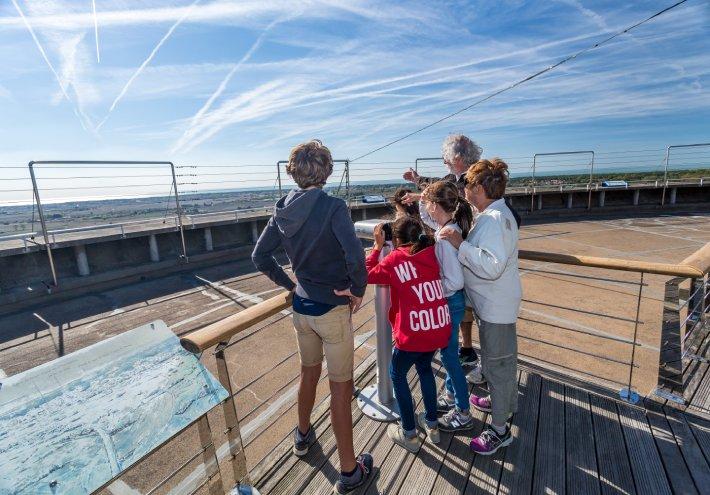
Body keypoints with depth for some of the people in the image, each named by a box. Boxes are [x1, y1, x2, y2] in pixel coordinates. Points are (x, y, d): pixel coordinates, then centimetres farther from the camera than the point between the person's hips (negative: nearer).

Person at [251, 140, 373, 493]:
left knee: (308, 372, 28)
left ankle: (303, 436, 52)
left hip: (301, 308, 6)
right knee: (340, 388, 10)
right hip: (333, 310, -6)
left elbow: (260, 257, 3)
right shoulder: (333, 206, -19)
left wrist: (288, 283, 10)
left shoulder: (283, 209, -1)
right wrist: (358, 290, -14)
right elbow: (354, 255, -31)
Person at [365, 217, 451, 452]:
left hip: (413, 333, -6)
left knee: (397, 375, 19)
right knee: (425, 369, 30)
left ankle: (409, 434, 30)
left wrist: (377, 246, 8)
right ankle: (432, 425, 42)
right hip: (440, 328, 6)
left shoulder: (395, 259, -9)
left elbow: (368, 275, 4)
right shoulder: (432, 253, 3)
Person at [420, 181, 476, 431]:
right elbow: (430, 219, 22)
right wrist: (421, 199, 10)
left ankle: (463, 413, 29)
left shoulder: (445, 237, -28)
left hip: (449, 303, -9)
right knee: (447, 351, 24)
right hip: (450, 301, 9)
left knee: (449, 355, 9)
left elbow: (454, 282, -27)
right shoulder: (449, 227, -2)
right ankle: (450, 395, 46)